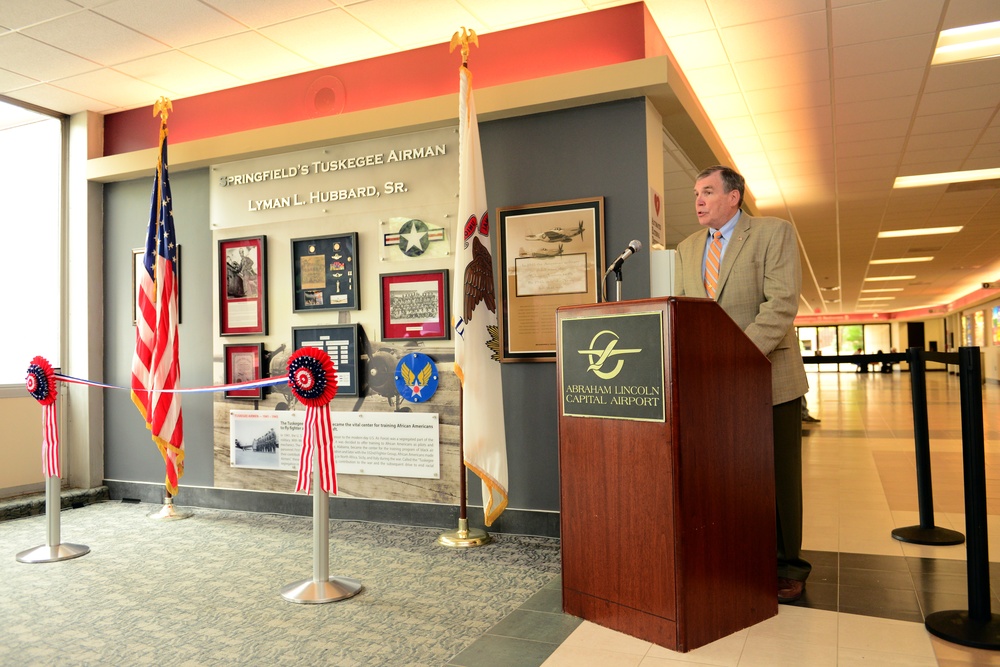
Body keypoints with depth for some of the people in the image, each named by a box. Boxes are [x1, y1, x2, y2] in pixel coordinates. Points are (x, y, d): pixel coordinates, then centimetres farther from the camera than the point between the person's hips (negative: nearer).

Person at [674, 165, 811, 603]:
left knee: (777, 475, 5)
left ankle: (787, 566, 19)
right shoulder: (687, 249, 13)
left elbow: (782, 302, -14)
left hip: (769, 376, -4)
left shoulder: (775, 233, -3)